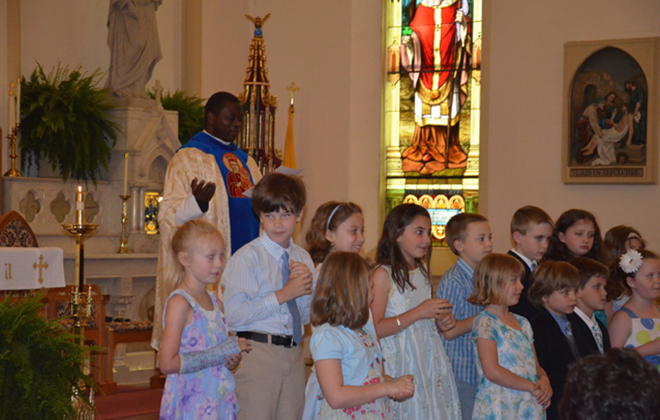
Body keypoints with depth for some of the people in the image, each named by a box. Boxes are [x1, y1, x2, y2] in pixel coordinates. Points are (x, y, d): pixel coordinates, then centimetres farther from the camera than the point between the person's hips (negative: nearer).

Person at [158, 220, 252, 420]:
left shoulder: (216, 303, 11)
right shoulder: (179, 303, -12)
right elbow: (167, 363, -19)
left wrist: (232, 361, -1)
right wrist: (220, 352, -17)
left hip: (220, 402, 7)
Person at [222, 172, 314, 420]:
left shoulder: (303, 258, 12)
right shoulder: (247, 257, -7)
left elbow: (309, 317, 15)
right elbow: (234, 315, -17)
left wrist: (307, 288, -5)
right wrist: (283, 294, -15)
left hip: (293, 353, 6)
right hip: (257, 351, -6)